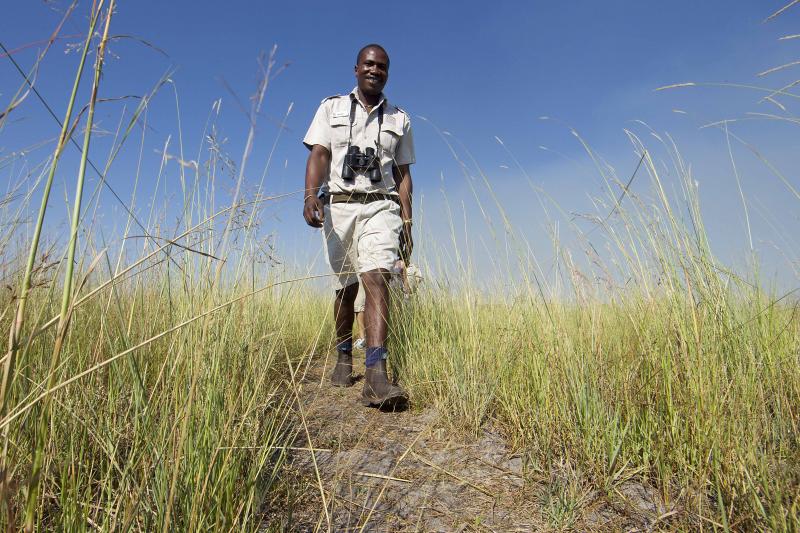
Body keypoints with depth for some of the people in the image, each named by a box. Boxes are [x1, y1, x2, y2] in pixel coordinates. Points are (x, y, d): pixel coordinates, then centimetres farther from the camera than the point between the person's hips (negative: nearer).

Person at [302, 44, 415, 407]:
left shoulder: (399, 119, 16)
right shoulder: (331, 107, 13)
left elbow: (403, 174, 15)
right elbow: (318, 155, 0)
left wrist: (407, 222, 7)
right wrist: (310, 195, -18)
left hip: (380, 207, 0)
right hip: (338, 206, 1)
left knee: (376, 280, -20)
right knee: (346, 287, 7)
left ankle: (376, 377, -28)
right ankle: (343, 358, 27)